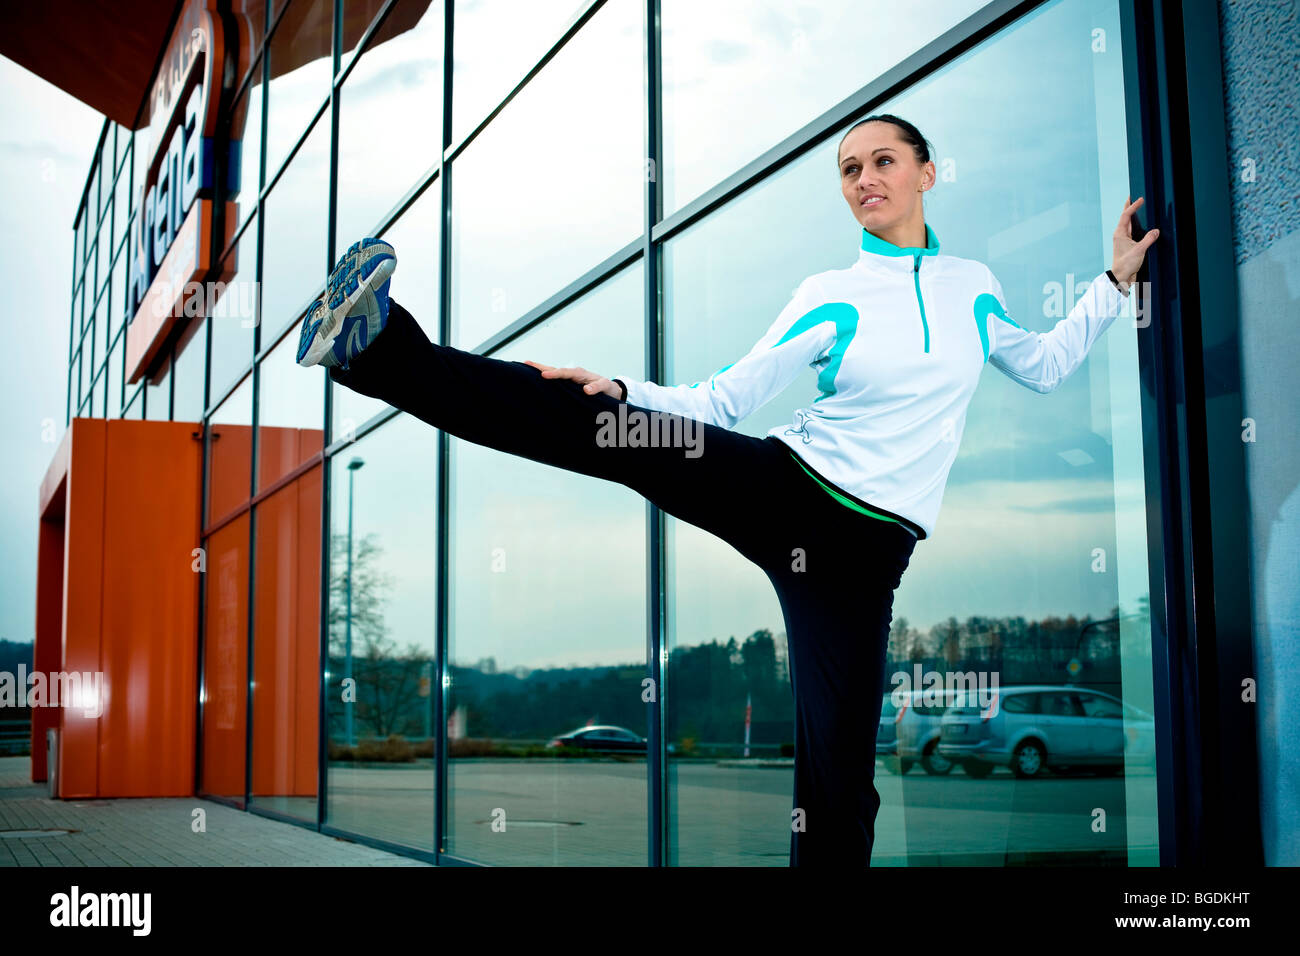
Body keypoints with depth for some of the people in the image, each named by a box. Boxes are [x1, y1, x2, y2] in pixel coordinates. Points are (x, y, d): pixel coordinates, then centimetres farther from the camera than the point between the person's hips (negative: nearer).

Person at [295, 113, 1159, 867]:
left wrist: (1116, 281, 26)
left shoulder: (976, 286, 12)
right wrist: (624, 392, -12)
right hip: (780, 486, -1)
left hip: (867, 545, 1)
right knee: (594, 420, -23)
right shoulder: (828, 299, 5)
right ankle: (382, 349, -29)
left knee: (838, 785, -8)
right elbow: (720, 402, 3)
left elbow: (1044, 367, 30)